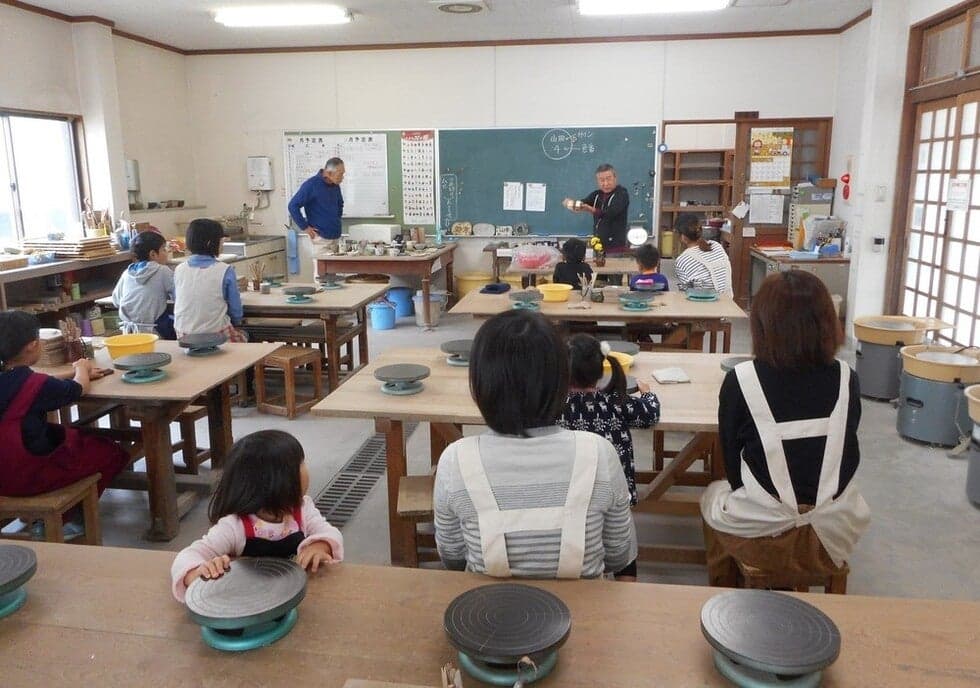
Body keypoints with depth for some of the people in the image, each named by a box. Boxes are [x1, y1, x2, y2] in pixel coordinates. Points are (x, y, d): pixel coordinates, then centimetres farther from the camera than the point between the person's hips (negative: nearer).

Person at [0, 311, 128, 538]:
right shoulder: (37, 384, -22)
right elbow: (79, 389, -3)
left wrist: (78, 373, 20)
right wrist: (81, 369, 18)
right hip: (26, 478, -8)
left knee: (83, 437, 23)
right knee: (111, 452, 5)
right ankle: (67, 517, 17)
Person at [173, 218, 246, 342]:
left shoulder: (179, 270, -1)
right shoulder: (225, 271, -12)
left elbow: (176, 301, 11)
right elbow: (236, 311, -5)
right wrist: (236, 322, 15)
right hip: (217, 335, -4)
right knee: (243, 336, 24)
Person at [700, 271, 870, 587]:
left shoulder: (740, 380, -15)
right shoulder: (846, 378, -6)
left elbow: (731, 460, -4)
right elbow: (848, 458, 6)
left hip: (760, 537, -3)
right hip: (834, 538, 3)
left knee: (714, 493, 29)